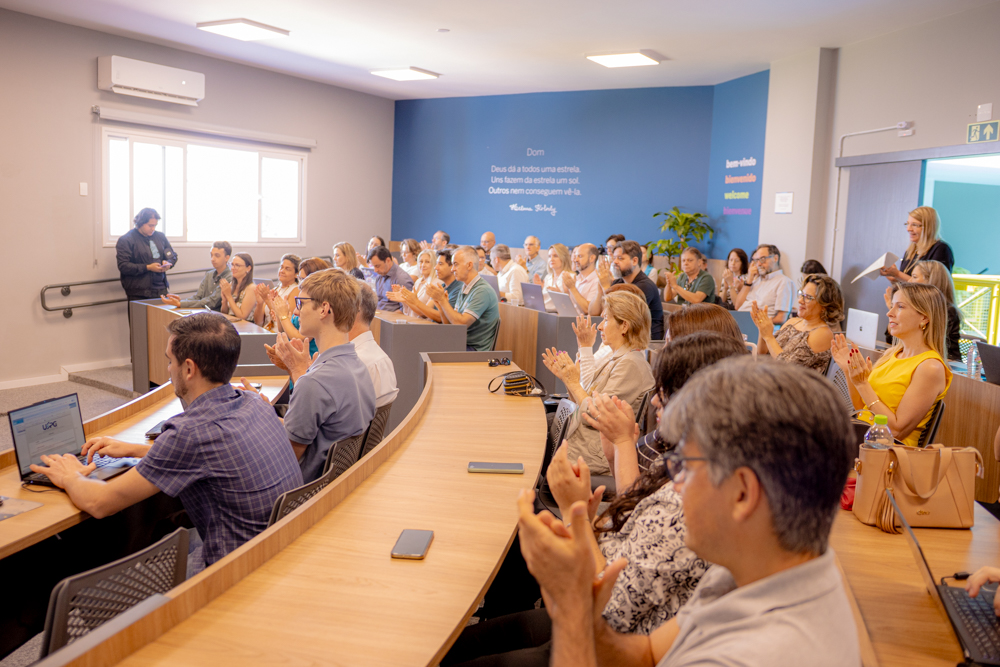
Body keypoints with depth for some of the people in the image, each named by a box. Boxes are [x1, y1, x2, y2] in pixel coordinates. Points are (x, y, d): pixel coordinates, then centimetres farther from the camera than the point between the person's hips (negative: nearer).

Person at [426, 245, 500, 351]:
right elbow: (450, 323, 12)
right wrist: (440, 306, -6)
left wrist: (442, 300, -17)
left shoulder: (482, 291, -16)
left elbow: (461, 323, -23)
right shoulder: (464, 289, 13)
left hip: (476, 349, -8)